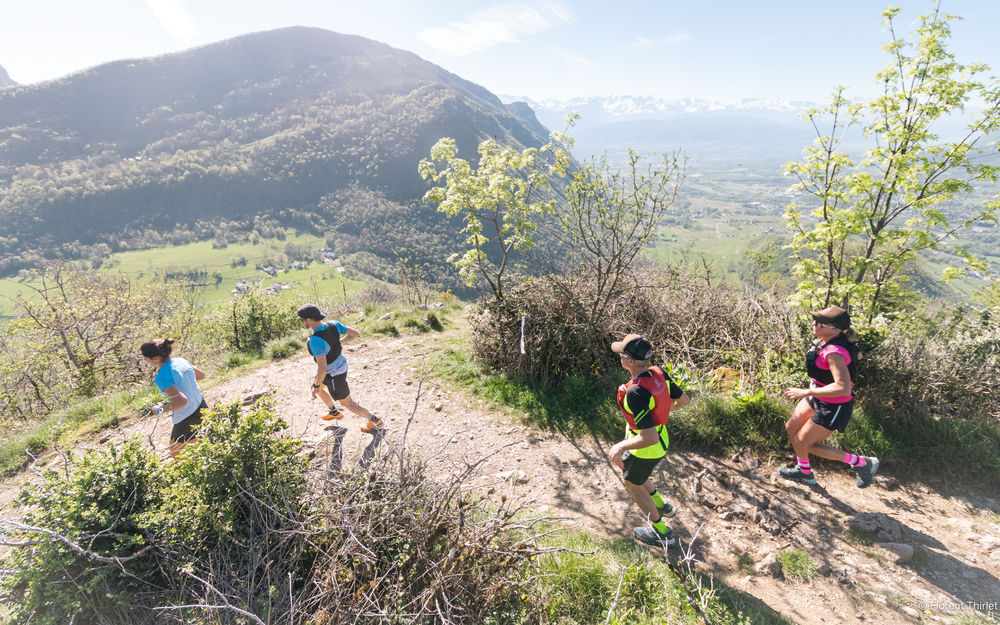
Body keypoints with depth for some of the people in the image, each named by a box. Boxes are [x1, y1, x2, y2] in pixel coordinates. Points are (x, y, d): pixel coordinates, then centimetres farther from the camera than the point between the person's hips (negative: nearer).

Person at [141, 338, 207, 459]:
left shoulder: (161, 378, -28)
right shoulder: (180, 361, -4)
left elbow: (181, 401, -34)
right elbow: (201, 375, 12)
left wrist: (160, 410, -18)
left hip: (187, 420, -8)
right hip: (202, 408, 8)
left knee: (176, 455, 17)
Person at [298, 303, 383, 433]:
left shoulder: (315, 341, -37)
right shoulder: (334, 325, -15)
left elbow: (323, 368, -37)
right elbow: (355, 333, -3)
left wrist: (317, 385, -20)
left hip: (334, 375, -9)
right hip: (341, 365, 9)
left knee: (348, 403, 13)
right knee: (315, 386, 32)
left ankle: (375, 421, 26)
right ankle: (334, 412, 53)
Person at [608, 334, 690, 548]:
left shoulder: (635, 393, -37)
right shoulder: (659, 374, -12)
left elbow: (649, 437, -36)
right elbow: (684, 400, 2)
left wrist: (621, 446, -23)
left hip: (646, 448, -8)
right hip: (662, 439, 8)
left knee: (633, 484, 19)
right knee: (619, 460, 30)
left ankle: (661, 532, 37)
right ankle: (660, 505, 41)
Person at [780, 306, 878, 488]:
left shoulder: (834, 352, -33)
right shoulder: (826, 340, -5)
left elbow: (844, 388, -39)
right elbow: (857, 355, 14)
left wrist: (805, 392, -36)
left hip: (833, 408, -9)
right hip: (818, 398, 9)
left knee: (802, 443, 4)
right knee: (792, 428, 18)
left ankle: (860, 463, 17)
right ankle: (804, 472, 38)